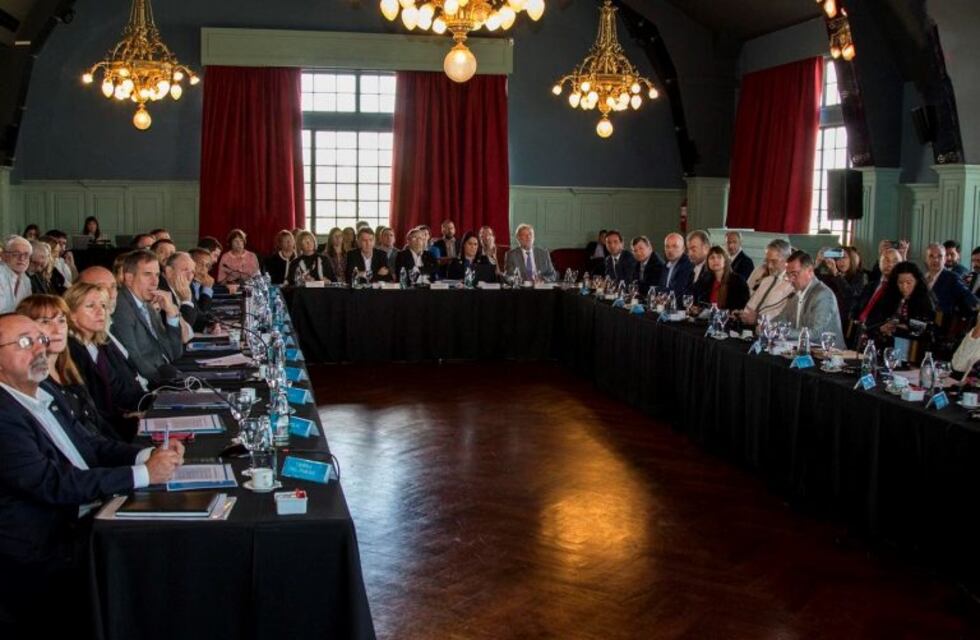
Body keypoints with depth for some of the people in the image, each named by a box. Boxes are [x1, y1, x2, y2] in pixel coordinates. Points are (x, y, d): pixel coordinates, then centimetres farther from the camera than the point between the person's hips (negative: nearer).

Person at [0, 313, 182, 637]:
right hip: (49, 549, -8)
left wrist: (148, 455, -8)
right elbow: (52, 482, -23)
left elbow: (92, 444, 11)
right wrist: (142, 474, -22)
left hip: (89, 519, 8)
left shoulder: (47, 397, 11)